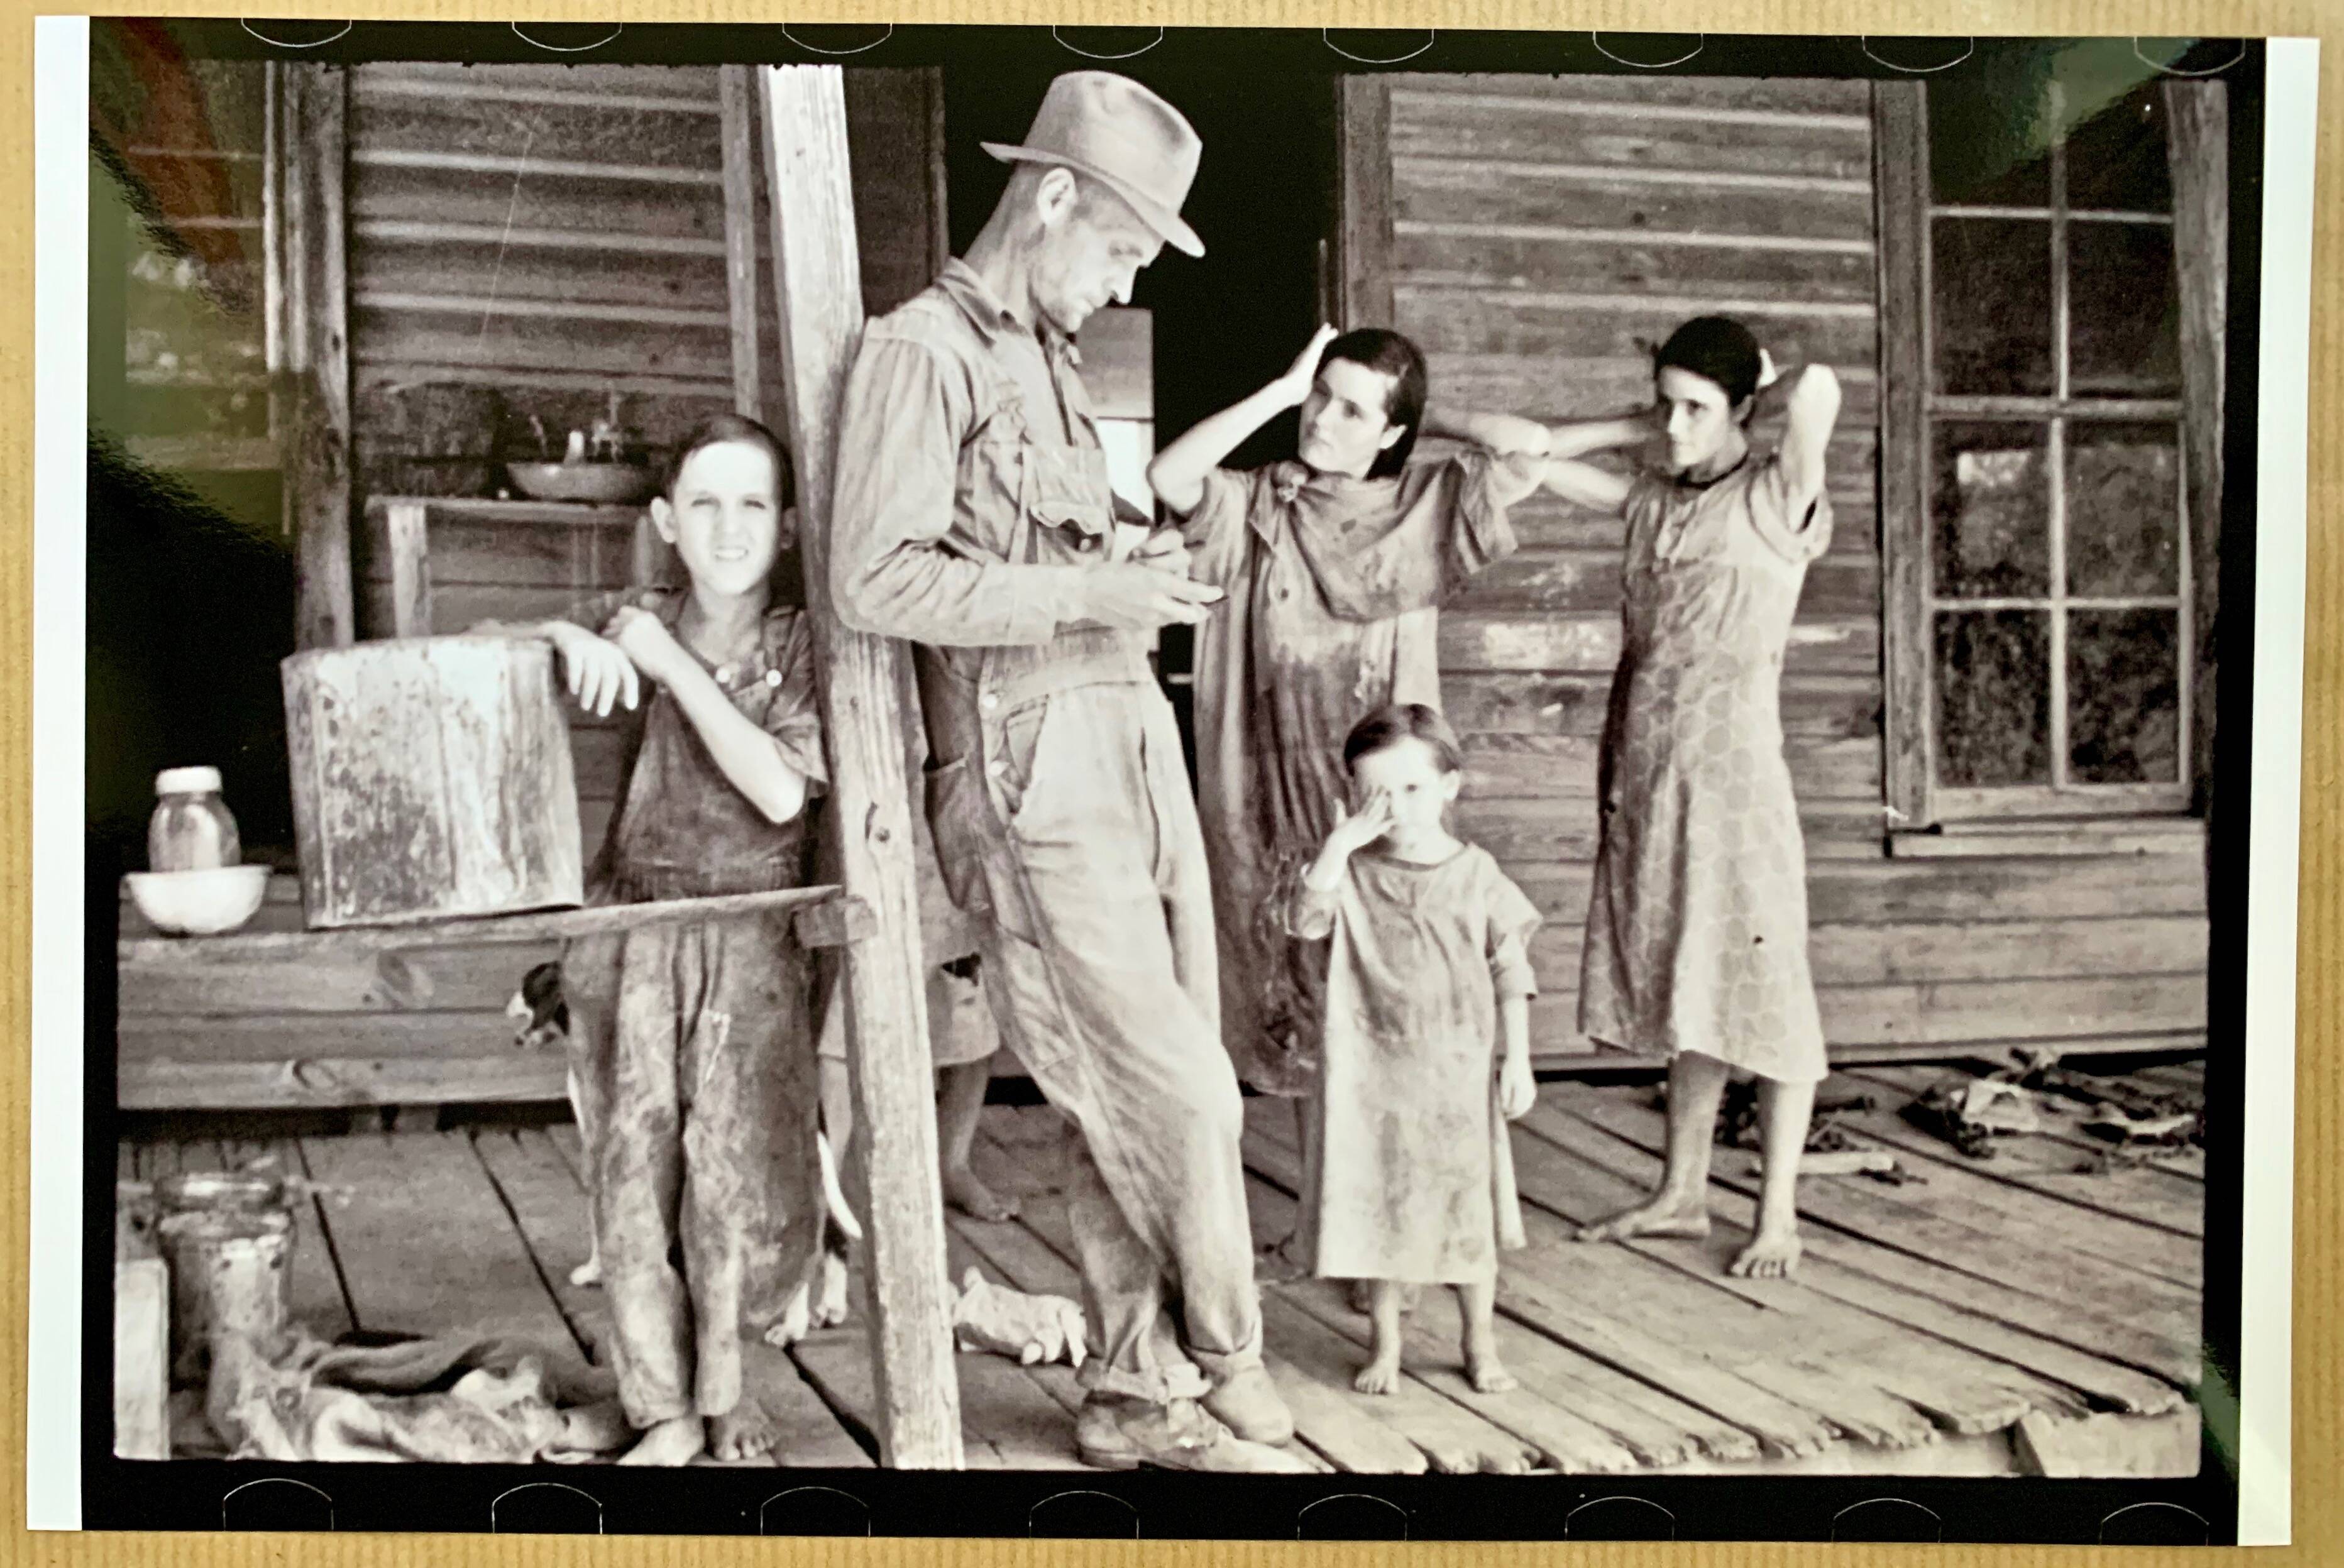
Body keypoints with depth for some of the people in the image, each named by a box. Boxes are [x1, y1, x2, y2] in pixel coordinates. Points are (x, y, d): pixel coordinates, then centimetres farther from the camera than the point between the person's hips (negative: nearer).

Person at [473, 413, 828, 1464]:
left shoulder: (799, 646, -1)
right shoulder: (637, 621, 7)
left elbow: (783, 792, -15)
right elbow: (482, 648, 10)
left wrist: (672, 662, -16)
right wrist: (569, 639, -12)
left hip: (751, 934, -2)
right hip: (634, 926, 2)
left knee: (732, 1158, -11)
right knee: (634, 1161, -4)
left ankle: (722, 1381, 14)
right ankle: (666, 1415, 10)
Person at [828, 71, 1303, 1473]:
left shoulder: (1050, 365, 20)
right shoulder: (923, 353, -6)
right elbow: (877, 579, -17)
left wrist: (1134, 571, 7)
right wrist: (1082, 594, -18)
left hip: (1133, 743, 8)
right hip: (1033, 775, -8)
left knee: (1129, 1105, 10)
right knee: (1180, 1093, -5)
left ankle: (1139, 1396, 22)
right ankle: (1226, 1376, 16)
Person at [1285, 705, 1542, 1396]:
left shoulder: (1477, 877, -2)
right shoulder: (1352, 874, -2)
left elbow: (1511, 975, 2)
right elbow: (1304, 918, -20)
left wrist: (1516, 1059, -2)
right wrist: (1339, 844, -25)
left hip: (1458, 1073, 0)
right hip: (1371, 1074, 0)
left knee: (1467, 1209, 10)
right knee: (1375, 1208, 8)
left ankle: (1480, 1343, 28)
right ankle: (1385, 1344, 25)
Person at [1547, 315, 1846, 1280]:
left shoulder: (1773, 503, -5)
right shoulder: (1654, 503, 13)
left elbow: (1819, 386, -20)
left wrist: (1762, 392, -3)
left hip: (1733, 776, -6)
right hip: (1647, 779, 6)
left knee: (1760, 989, 0)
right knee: (1680, 991, 13)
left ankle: (1778, 1214, 10)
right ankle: (1682, 1195, 24)